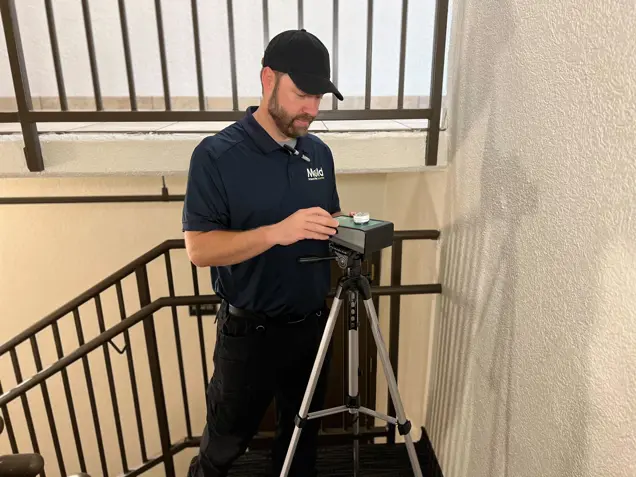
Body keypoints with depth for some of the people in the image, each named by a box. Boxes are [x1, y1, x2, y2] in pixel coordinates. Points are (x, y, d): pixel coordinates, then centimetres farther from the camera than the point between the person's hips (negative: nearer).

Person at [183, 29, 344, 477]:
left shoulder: (320, 153, 2)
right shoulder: (216, 155, -15)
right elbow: (200, 248, -18)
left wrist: (345, 231, -11)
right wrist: (276, 232, -32)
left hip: (312, 324, 5)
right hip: (249, 331, -4)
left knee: (304, 433, 23)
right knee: (226, 441, 19)